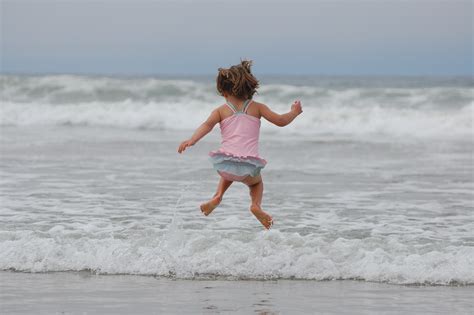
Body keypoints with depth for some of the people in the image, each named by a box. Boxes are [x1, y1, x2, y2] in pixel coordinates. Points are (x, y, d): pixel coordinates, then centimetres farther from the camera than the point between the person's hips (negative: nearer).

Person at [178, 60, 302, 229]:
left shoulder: (221, 110, 11)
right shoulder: (257, 107, 12)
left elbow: (207, 125, -8)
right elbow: (281, 121, 11)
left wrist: (192, 140, -21)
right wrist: (294, 112, 30)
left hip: (225, 162, 1)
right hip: (249, 165, -1)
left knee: (228, 174, 40)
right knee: (256, 181, 33)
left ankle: (217, 196, 14)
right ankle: (256, 204, 3)